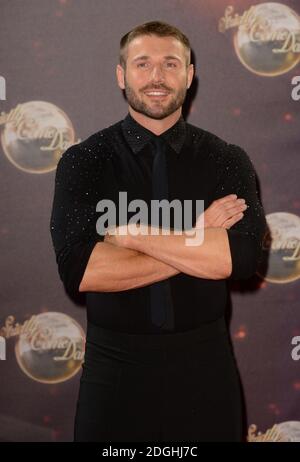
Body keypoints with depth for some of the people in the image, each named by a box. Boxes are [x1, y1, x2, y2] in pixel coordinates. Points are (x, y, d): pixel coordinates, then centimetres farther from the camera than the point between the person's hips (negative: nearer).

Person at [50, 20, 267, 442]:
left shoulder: (226, 159, -2)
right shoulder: (83, 161, -4)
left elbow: (243, 257, -17)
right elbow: (79, 270, -17)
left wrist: (130, 233, -18)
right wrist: (198, 238, -16)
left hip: (204, 362, 1)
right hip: (115, 363, 0)